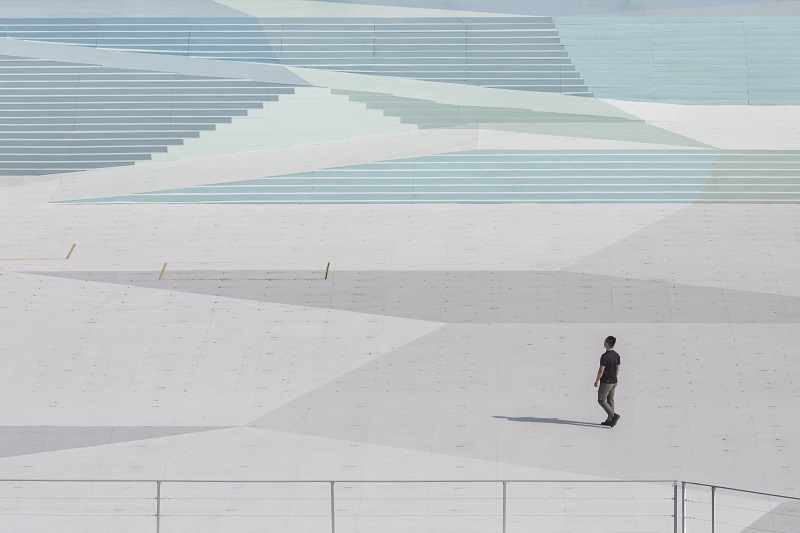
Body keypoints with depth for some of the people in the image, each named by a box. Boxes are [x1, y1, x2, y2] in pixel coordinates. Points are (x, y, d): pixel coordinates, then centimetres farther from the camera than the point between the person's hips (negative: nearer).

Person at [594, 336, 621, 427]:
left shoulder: (605, 356, -20)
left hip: (606, 382, -8)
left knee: (601, 400, 0)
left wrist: (597, 381, -8)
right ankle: (609, 420, 16)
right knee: (610, 400, 14)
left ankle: (613, 415, -12)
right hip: (614, 382, 8)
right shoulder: (616, 355, 5)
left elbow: (601, 370, -18)